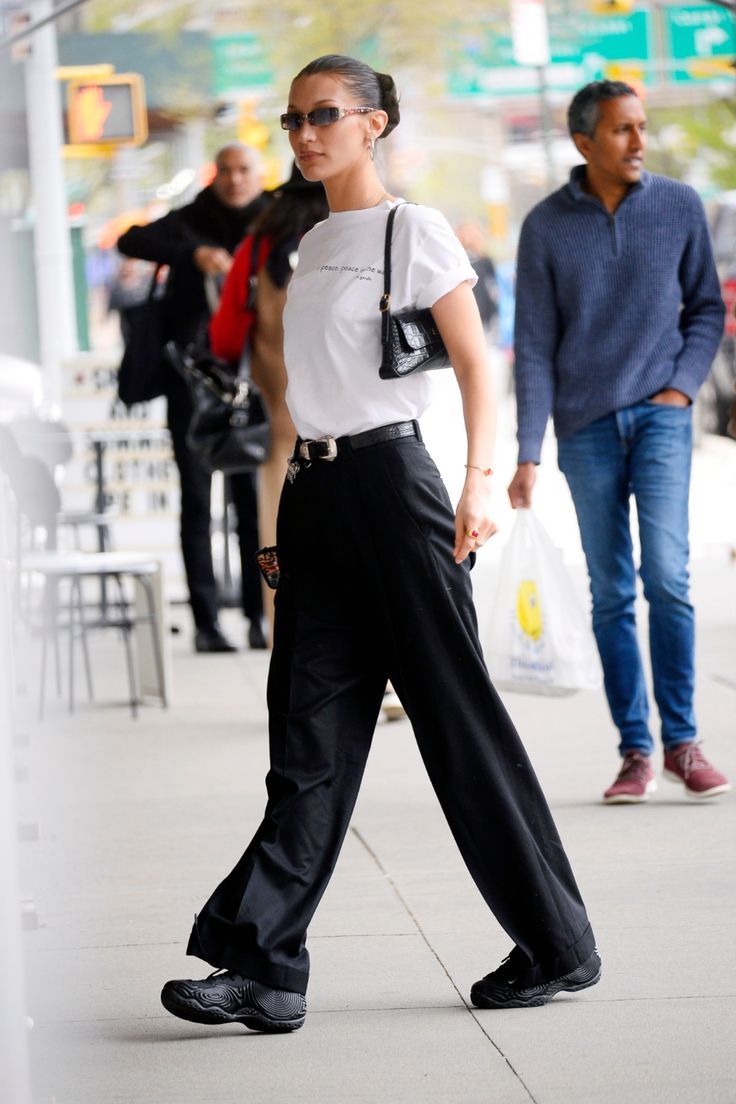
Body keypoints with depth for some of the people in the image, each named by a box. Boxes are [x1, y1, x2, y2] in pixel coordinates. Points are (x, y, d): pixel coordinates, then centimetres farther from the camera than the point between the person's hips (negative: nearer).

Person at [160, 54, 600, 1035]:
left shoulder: (414, 231, -4)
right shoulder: (312, 247, 16)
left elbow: (476, 365, -9)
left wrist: (479, 481, -22)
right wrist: (288, 521, 19)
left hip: (388, 479, -7)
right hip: (313, 488, 7)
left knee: (457, 714, -2)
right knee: (312, 728, 1)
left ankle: (558, 945, 8)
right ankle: (263, 964, -4)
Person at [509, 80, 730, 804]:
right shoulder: (547, 226, 0)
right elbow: (534, 347, 1)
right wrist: (528, 455, -4)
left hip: (661, 417, 0)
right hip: (587, 426, 0)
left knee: (666, 575, -14)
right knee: (611, 595, 3)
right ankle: (635, 751, 8)